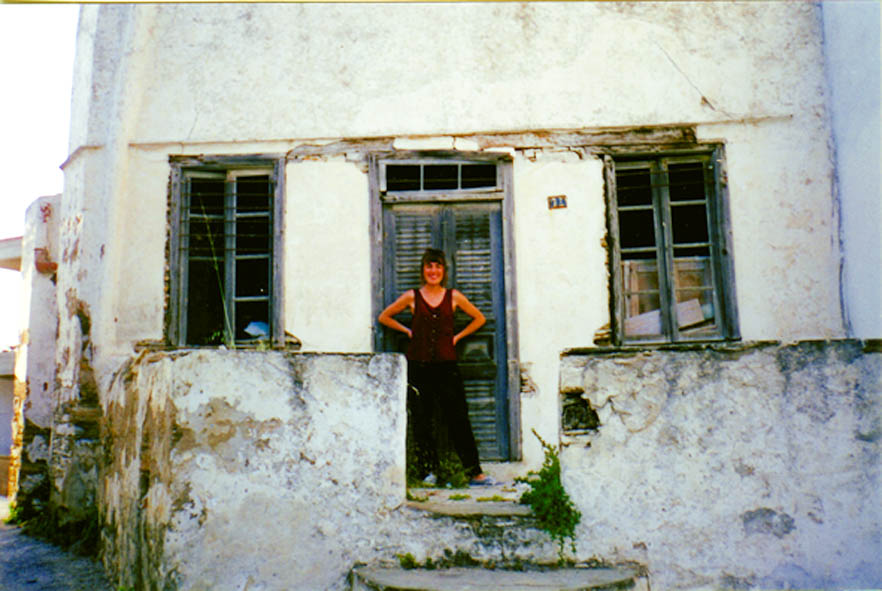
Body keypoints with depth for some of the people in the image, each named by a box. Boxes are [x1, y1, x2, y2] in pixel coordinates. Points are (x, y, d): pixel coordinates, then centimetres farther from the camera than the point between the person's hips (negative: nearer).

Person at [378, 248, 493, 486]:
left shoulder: (454, 297, 6)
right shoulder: (412, 297, 4)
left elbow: (479, 318, 18)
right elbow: (384, 317, 16)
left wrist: (457, 337, 10)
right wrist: (408, 331, 7)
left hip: (446, 365, 0)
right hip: (418, 366, 0)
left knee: (458, 420, -1)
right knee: (421, 422, 4)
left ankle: (475, 473, 6)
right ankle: (429, 471, 16)